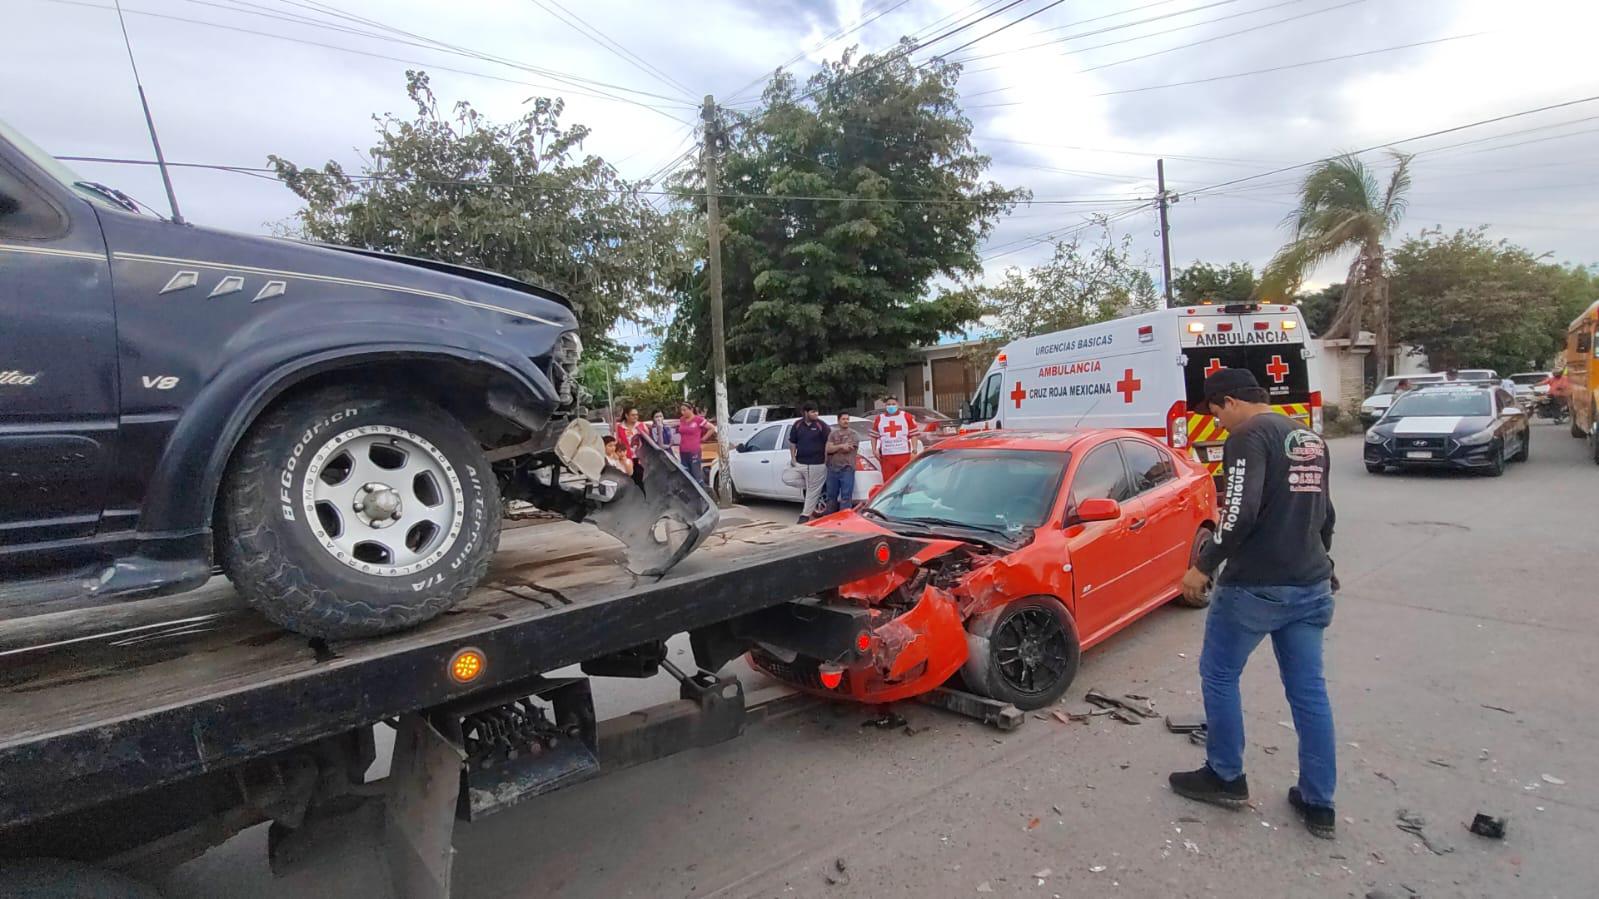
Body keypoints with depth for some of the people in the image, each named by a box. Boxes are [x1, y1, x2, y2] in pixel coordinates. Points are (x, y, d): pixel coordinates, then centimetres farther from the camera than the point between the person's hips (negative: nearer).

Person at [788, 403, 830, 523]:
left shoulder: (821, 425, -3)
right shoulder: (797, 425, 7)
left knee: (813, 490, 0)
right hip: (801, 463, 3)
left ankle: (805, 514, 5)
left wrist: (826, 460, -5)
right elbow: (792, 443, 15)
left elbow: (828, 443, -3)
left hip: (817, 463, -3)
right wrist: (793, 458, 8)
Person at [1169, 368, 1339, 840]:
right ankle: (1318, 803, 23)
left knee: (1219, 675, 10)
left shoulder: (1249, 436, -14)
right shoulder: (1309, 437, 14)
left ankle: (1225, 777, 21)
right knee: (1309, 691, 14)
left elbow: (1241, 513, -26)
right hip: (1311, 587, 8)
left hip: (1255, 587, -8)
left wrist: (1204, 565, -19)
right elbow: (1323, 513, 23)